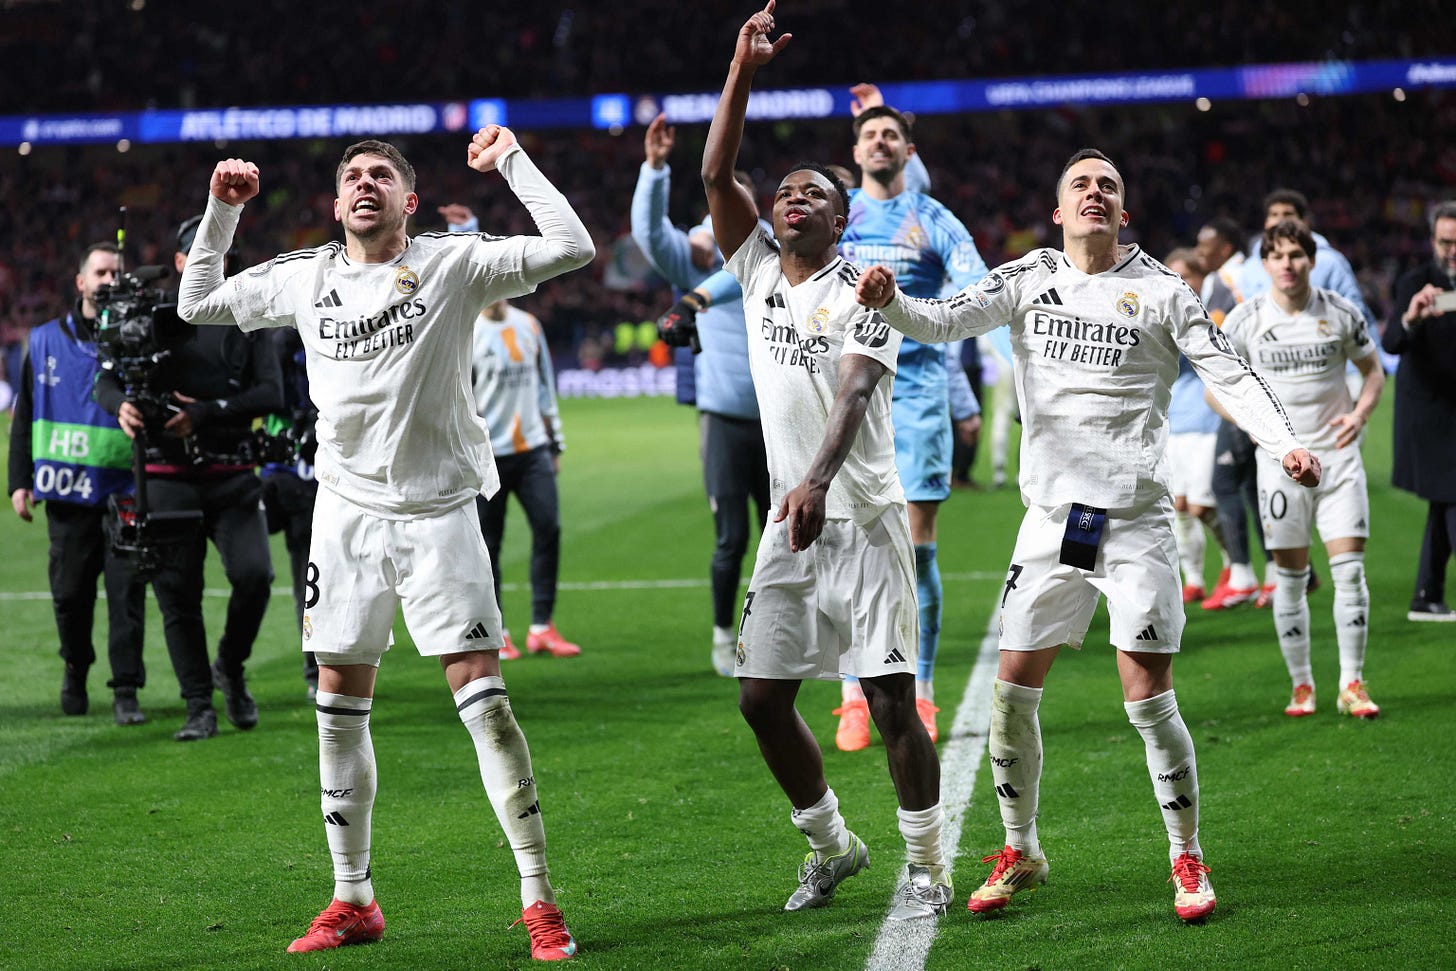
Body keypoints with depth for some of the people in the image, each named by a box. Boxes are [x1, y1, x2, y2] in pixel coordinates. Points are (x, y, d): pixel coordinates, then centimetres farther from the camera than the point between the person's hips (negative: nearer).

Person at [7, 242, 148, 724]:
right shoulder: (46, 341, 10)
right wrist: (19, 481, 8)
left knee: (126, 591, -6)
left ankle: (126, 691, -2)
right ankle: (75, 670, 30)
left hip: (124, 491, -1)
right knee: (70, 592, 6)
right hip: (66, 490, 1)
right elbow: (24, 417, 14)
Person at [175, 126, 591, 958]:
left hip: (438, 510, -4)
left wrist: (512, 160, -11)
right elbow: (198, 304, 19)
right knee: (340, 707, 7)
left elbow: (572, 248, -14)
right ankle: (353, 901, 19)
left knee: (485, 699, -9)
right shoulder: (305, 279, 8)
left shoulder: (454, 264, -4)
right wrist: (222, 211, 11)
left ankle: (541, 902, -4)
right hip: (348, 510, 4)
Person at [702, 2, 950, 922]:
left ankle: (928, 868, 4)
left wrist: (819, 481, -37)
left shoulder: (861, 294, -7)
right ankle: (831, 845, 24)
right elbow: (716, 174, 0)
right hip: (791, 522, 6)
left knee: (892, 698, -7)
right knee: (762, 696, 5)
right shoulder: (758, 270, 9)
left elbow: (852, 395, -21)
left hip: (861, 518, -6)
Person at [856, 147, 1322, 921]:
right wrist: (888, 301, -26)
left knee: (1148, 701, -7)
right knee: (1013, 691, 3)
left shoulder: (1159, 290, 1)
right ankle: (1020, 852, 22)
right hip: (1052, 516, 3)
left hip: (1135, 521, -3)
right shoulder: (1027, 279, 6)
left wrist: (1284, 445, -18)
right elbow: (944, 322, -4)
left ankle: (1187, 861, 10)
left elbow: (1228, 374, -2)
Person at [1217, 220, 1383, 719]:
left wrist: (1360, 414, -6)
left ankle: (1352, 685, 3)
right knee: (1289, 576, 1)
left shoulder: (1341, 313, 1)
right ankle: (1301, 686, 13)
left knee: (1349, 569, -5)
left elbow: (1373, 370, 13)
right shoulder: (1246, 320, -2)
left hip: (1338, 454, 1)